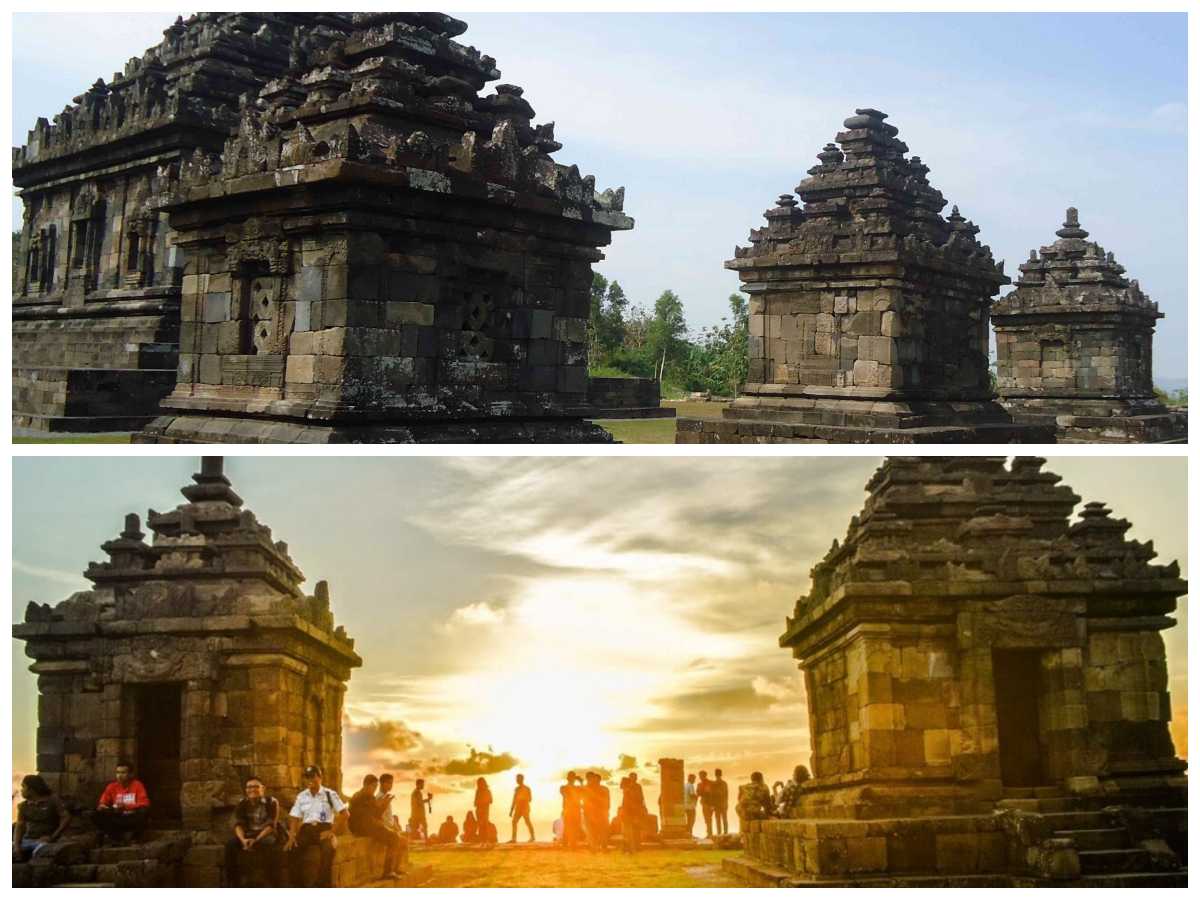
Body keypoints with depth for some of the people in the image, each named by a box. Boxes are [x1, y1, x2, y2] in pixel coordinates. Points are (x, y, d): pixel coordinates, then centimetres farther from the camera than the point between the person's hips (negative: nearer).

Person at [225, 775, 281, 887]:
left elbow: (271, 825, -14)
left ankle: (274, 885, -34)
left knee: (268, 844, -39)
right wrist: (243, 839, -29)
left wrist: (256, 840, -28)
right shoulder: (242, 804, 5)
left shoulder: (271, 802, -6)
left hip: (267, 834, -4)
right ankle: (234, 884, -21)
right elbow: (238, 824, -8)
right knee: (230, 844, -27)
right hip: (248, 834, 4)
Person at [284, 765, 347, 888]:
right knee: (291, 848, -29)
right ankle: (299, 886, -20)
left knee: (329, 848, -37)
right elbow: (294, 817, 8)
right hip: (307, 828, 3)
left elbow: (344, 813, -2)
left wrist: (332, 831, -12)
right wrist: (292, 835, -10)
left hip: (324, 829, -3)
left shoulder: (330, 794, 3)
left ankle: (323, 885, -27)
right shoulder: (301, 796, 13)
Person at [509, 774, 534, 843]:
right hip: (518, 809, 6)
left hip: (525, 808, -6)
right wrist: (511, 810, 13)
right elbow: (514, 800, 16)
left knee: (527, 822, -6)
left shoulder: (526, 788, -2)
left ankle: (532, 837, 5)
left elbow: (530, 799, -3)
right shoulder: (517, 789, 15)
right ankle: (513, 839, -5)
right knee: (514, 822, -3)